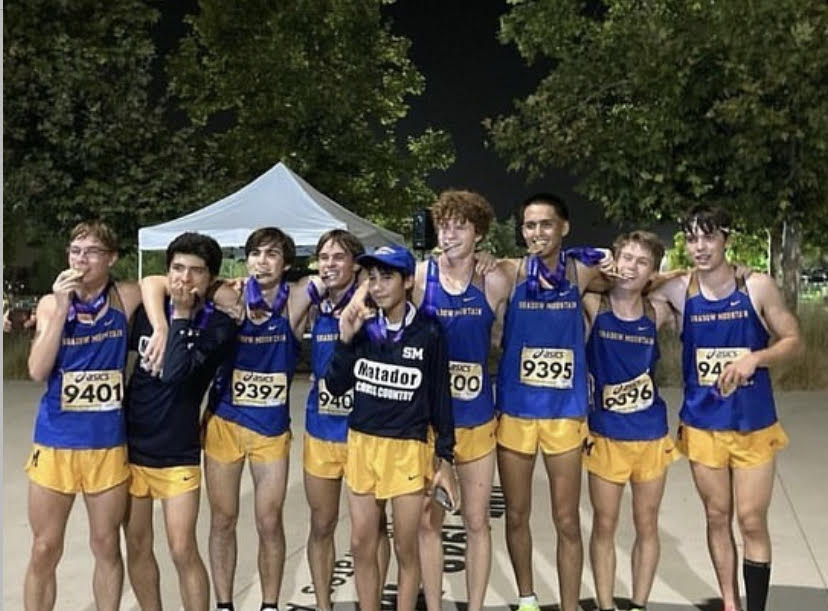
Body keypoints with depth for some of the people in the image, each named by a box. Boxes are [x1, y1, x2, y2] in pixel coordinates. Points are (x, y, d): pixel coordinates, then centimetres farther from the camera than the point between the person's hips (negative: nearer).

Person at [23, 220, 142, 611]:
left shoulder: (126, 299, -4)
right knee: (45, 550, 8)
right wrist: (62, 307, -17)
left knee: (106, 546, 12)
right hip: (55, 442, 0)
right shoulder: (51, 303, -2)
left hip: (108, 444, 0)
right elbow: (37, 371, -11)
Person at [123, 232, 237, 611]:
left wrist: (182, 314, -19)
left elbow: (176, 373, -23)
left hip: (178, 452, -3)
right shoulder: (149, 309, 1)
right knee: (137, 546, 12)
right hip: (130, 445, 4)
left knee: (183, 551, -4)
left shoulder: (219, 326, -10)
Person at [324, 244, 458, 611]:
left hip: (408, 450, -3)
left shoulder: (428, 332, -7)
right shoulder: (362, 326, 1)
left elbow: (440, 398, -3)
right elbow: (335, 386, 0)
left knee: (405, 550, 7)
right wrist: (346, 339, -12)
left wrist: (446, 460, -4)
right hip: (361, 446, 4)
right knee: (361, 547, 11)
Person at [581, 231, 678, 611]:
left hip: (651, 434, 2)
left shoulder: (657, 314, -2)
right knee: (604, 525, 8)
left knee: (646, 525, 13)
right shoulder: (593, 306, -10)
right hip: (605, 435, -2)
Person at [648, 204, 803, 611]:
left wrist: (755, 358, -21)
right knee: (717, 517, 13)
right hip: (701, 425, 2)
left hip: (754, 424, -1)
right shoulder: (678, 291, -5)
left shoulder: (757, 286, -8)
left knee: (752, 521, 3)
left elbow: (794, 341, -3)